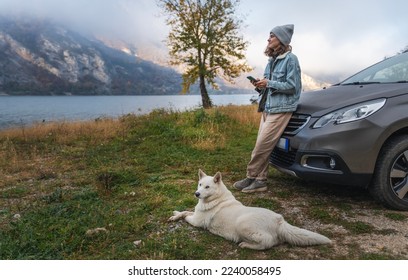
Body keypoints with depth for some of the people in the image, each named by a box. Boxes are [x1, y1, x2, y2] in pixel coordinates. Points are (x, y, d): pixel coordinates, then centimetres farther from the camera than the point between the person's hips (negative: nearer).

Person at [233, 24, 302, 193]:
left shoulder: (290, 59, -6)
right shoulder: (272, 60, 18)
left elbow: (292, 86, -11)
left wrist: (270, 83, -14)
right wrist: (261, 85, 3)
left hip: (281, 109, -8)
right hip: (267, 108, 8)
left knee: (262, 145, -11)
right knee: (263, 147, 3)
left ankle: (251, 177, 1)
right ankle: (260, 181, 8)